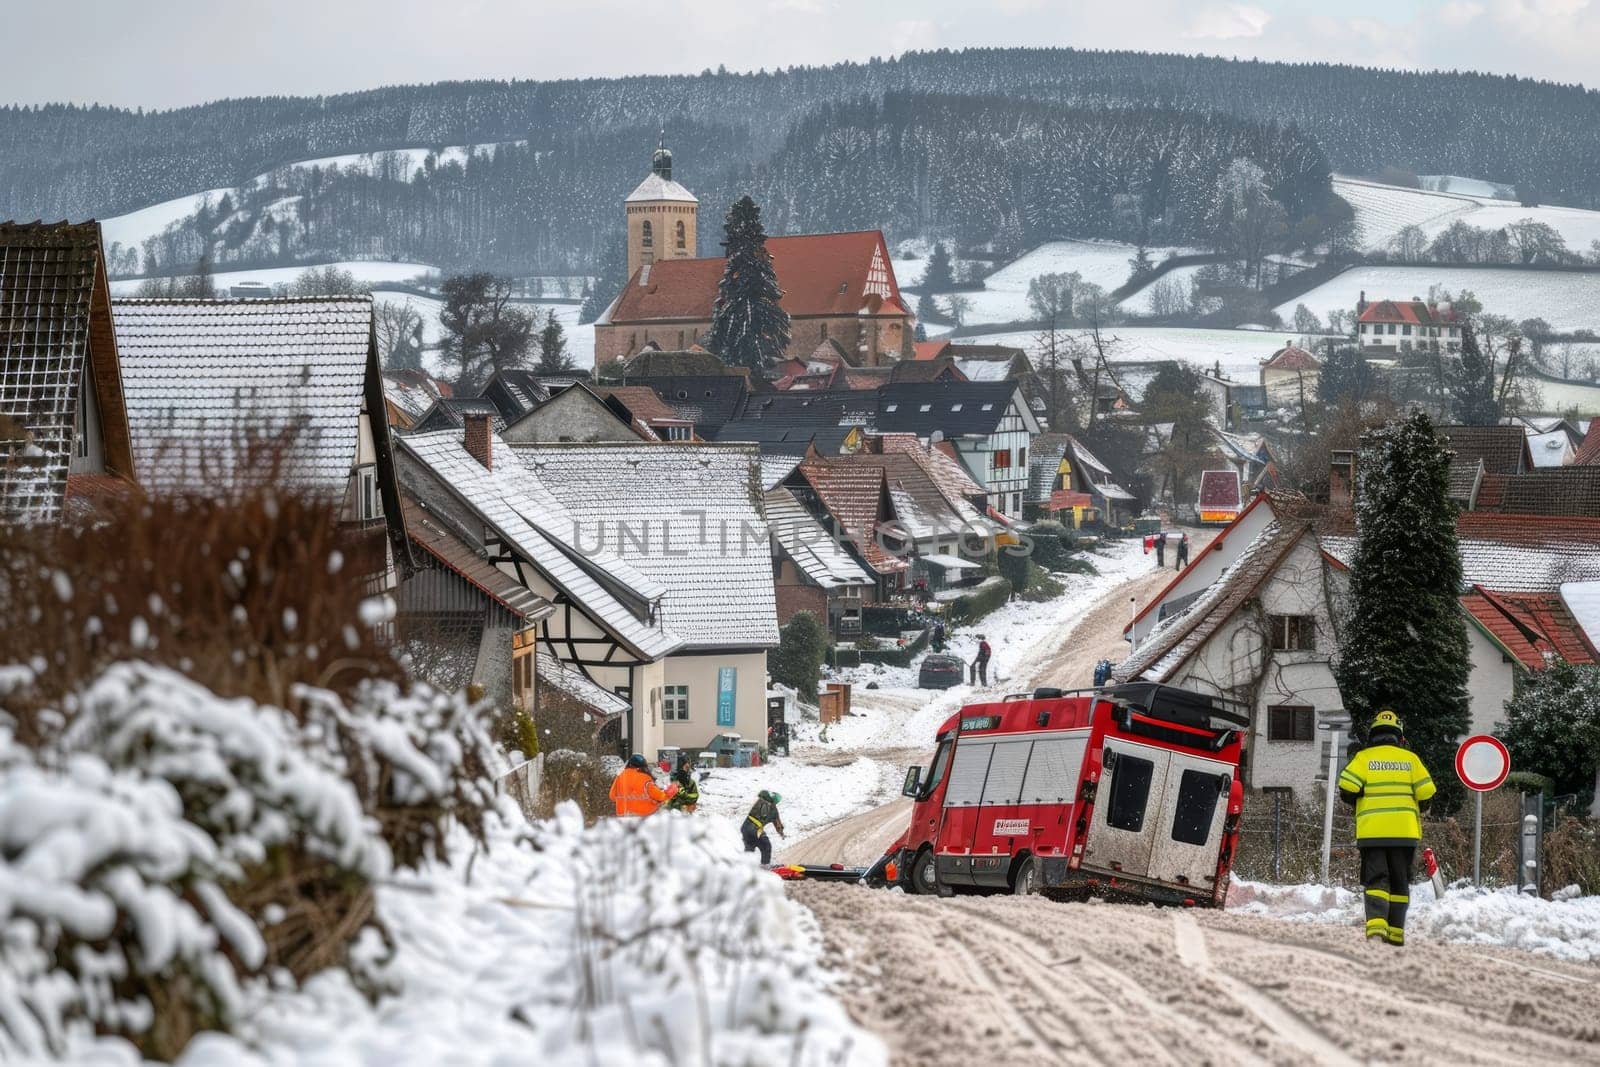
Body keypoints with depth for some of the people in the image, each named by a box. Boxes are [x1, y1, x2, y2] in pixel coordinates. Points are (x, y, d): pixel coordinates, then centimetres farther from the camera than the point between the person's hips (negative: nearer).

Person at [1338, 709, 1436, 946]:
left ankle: (1376, 923, -23)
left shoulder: (1363, 758, 0)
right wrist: (1416, 809, 21)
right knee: (1400, 882, 11)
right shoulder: (1410, 759, 4)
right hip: (1405, 832, 1)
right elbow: (1426, 793, 0)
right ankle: (1396, 931, 10)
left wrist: (1359, 803, 12)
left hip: (1371, 831, -1)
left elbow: (1347, 789, -9)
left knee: (1376, 880, -2)